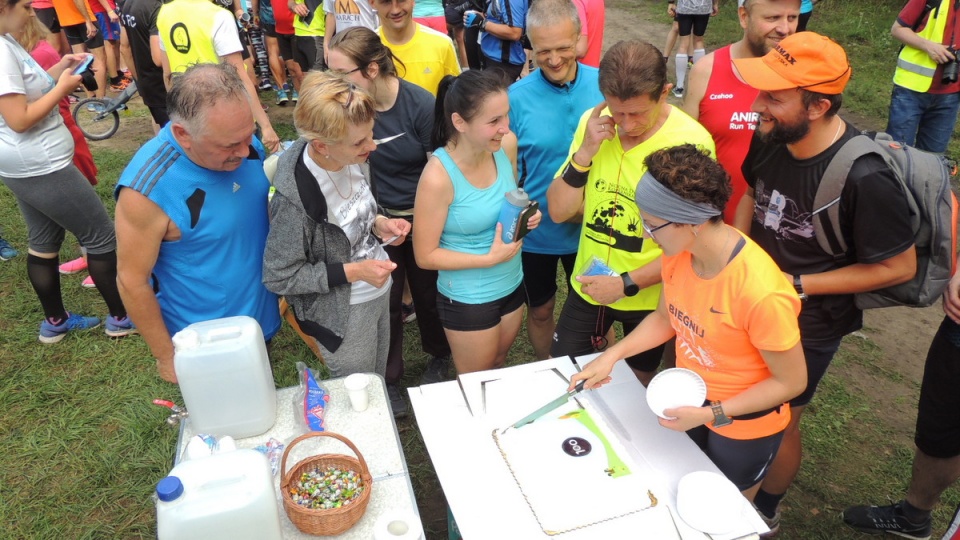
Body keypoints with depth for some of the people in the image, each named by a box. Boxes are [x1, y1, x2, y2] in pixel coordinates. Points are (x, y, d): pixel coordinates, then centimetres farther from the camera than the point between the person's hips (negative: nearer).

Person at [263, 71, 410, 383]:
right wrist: (352, 272, -26)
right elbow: (279, 278, -21)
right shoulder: (294, 199, -32)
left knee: (380, 379, 29)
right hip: (343, 314, -6)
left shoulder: (352, 158, -12)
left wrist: (379, 224, -12)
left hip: (379, 291, 7)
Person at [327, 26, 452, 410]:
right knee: (385, 300, 7)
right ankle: (388, 379, 28)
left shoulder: (421, 104, -19)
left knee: (427, 292, 16)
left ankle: (438, 356, 44)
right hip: (378, 219, 2)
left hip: (423, 218, -1)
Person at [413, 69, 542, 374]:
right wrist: (491, 258, -25)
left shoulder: (507, 144, -12)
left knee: (498, 367, 30)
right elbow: (425, 256, -20)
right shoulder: (439, 176, -29)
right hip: (467, 300, -5)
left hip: (512, 285, 6)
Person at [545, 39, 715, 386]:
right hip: (587, 285, 3)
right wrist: (585, 153, -23)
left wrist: (628, 284, -22)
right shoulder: (593, 123, -10)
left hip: (649, 295, -2)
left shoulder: (691, 143, -21)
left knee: (638, 383, 22)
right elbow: (558, 212, -9)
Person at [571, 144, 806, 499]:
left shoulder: (760, 292, -36)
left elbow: (791, 381, -22)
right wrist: (611, 355, -9)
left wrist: (710, 414, -25)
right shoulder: (677, 253, -16)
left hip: (744, 425, -5)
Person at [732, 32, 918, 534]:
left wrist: (795, 285, -21)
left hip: (806, 327, -5)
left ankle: (764, 512, 45)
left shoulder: (863, 178, -31)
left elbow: (899, 266, -19)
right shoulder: (771, 136, -14)